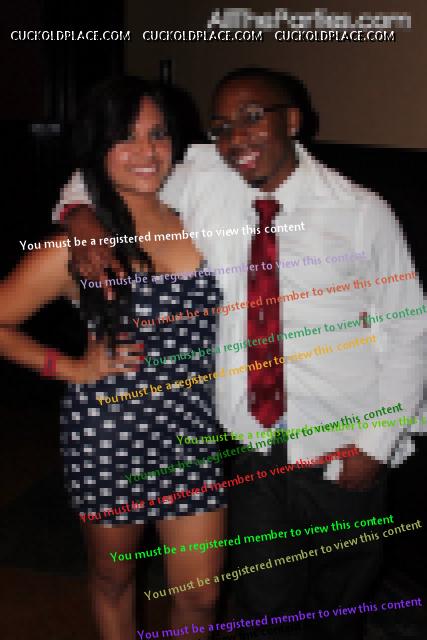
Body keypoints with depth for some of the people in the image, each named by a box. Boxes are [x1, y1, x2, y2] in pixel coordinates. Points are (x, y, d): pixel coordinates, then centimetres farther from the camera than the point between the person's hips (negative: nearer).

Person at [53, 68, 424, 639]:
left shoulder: (361, 212, -12)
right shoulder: (201, 180, -6)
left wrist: (376, 444, -7)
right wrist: (86, 219, -14)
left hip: (342, 453, -1)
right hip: (256, 448, 2)